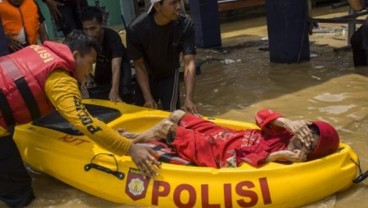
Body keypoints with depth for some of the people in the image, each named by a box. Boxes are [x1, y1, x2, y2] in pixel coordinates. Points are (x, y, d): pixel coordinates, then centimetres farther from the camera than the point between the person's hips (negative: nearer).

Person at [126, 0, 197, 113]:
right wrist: (148, 97, -21)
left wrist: (189, 99, -42)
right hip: (146, 77, 1)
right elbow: (139, 64, -17)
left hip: (170, 75, 0)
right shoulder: (136, 28, -29)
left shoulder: (185, 25, -29)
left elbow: (189, 62, -31)